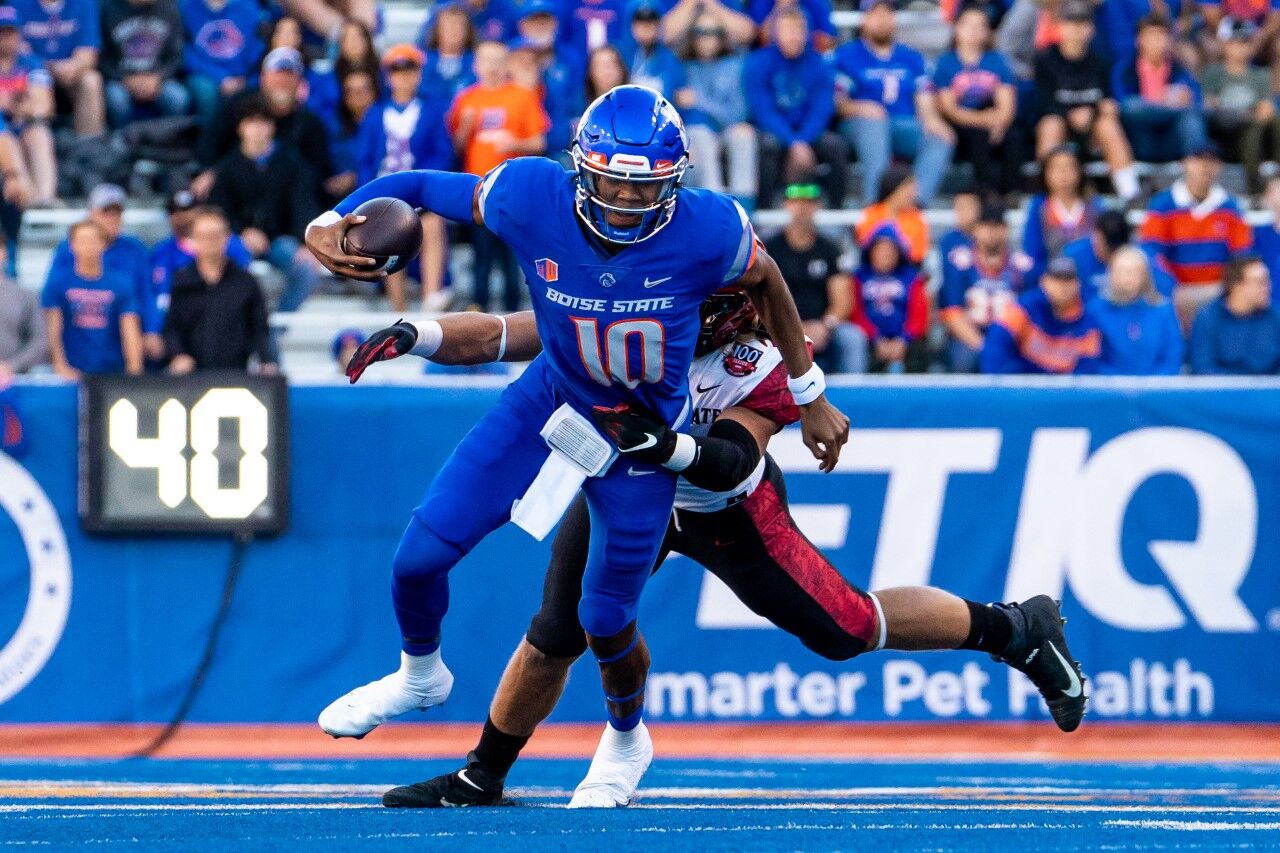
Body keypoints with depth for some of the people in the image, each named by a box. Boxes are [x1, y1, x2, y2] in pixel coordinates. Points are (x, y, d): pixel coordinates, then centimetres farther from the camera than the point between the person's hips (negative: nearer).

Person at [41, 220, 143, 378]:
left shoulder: (120, 283, 4)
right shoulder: (58, 281, 1)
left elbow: (130, 330, 0)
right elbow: (53, 329, -2)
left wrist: (134, 370, -12)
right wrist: (61, 367, -12)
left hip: (112, 371, 1)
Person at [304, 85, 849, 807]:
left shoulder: (707, 231, -27)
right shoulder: (532, 199, -25)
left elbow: (767, 284, -5)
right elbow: (417, 188, -13)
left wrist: (811, 399, 5)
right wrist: (329, 225, -32)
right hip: (552, 401, 2)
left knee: (606, 620, 4)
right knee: (423, 552, -4)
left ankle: (626, 737, 40)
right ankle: (421, 673, 32)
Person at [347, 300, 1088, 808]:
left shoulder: (753, 367, -29)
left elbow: (734, 462, -43)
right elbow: (492, 339, -24)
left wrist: (676, 445, -62)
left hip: (726, 515, -3)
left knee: (847, 630, -5)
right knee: (553, 639, -2)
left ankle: (1016, 630, 15)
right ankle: (481, 778, 19)